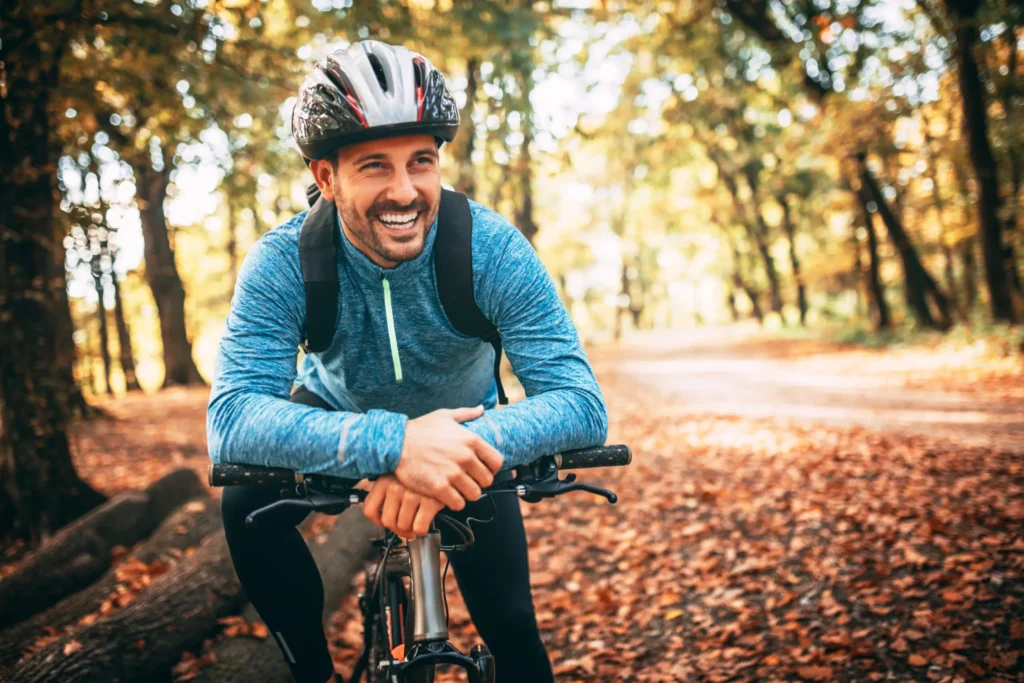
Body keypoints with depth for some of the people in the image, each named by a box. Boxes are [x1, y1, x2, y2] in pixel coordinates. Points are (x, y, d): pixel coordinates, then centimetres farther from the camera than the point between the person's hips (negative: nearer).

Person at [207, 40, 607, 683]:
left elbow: (583, 404, -35)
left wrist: (461, 446, -56)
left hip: (461, 422, 0)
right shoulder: (284, 261, -29)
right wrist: (391, 444, -57)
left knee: (511, 628, -8)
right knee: (248, 501, -26)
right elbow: (231, 418, -40)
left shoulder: (493, 249, -30)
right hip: (341, 410, 1)